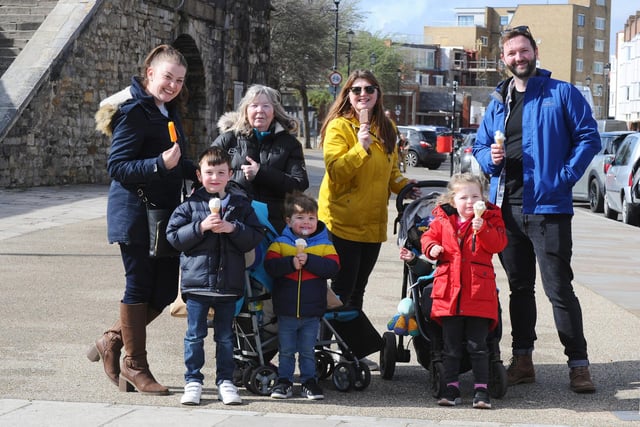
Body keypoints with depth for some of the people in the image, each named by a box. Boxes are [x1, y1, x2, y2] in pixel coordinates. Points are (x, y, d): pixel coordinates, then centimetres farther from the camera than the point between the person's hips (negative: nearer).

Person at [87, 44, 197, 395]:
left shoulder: (168, 112, 14)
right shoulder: (134, 112, -13)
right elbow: (117, 166, -19)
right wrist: (160, 163, -29)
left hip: (165, 211, 8)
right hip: (136, 213, -8)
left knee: (165, 290, 8)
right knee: (139, 286, 0)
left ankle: (112, 341, 25)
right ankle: (135, 366, 13)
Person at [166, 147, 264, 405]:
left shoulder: (241, 205, 6)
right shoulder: (189, 205, 2)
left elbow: (255, 238, 1)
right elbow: (173, 236, -4)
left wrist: (233, 228, -15)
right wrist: (200, 227, -16)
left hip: (229, 283, 1)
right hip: (197, 280, -1)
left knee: (225, 336, 9)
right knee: (195, 335, 3)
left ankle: (225, 380, 18)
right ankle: (193, 381, 12)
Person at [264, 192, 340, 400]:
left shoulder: (324, 244, 1)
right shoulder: (280, 243, 0)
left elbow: (333, 266, -13)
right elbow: (270, 265, -13)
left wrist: (308, 260, -22)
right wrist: (291, 263, -25)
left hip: (312, 312, 0)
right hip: (286, 311, 0)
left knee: (308, 350, 10)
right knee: (286, 350, 9)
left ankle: (309, 381, 21)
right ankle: (284, 381, 19)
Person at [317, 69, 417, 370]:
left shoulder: (387, 129, 13)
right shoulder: (339, 127, -8)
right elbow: (335, 171, -18)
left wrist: (405, 186, 6)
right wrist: (361, 148, -28)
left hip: (373, 222, 6)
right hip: (342, 221, -6)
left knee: (357, 289, 12)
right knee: (342, 289, -6)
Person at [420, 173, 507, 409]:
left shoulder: (490, 219, 2)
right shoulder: (442, 220, 7)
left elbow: (498, 244, -9)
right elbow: (428, 236, 17)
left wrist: (482, 228, -23)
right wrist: (431, 248, -4)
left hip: (479, 292, -2)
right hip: (448, 291, 2)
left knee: (478, 345, 1)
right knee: (451, 345, 8)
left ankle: (481, 389, 7)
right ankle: (451, 387, 16)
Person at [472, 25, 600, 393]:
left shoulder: (562, 94, 0)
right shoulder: (498, 103, 15)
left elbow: (589, 138, -3)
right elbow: (480, 147, 19)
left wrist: (565, 177, -12)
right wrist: (491, 158, -4)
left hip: (548, 207, -5)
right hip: (507, 208, 5)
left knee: (559, 288, -7)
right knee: (520, 287, 12)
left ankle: (579, 364, -2)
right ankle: (522, 359, 19)